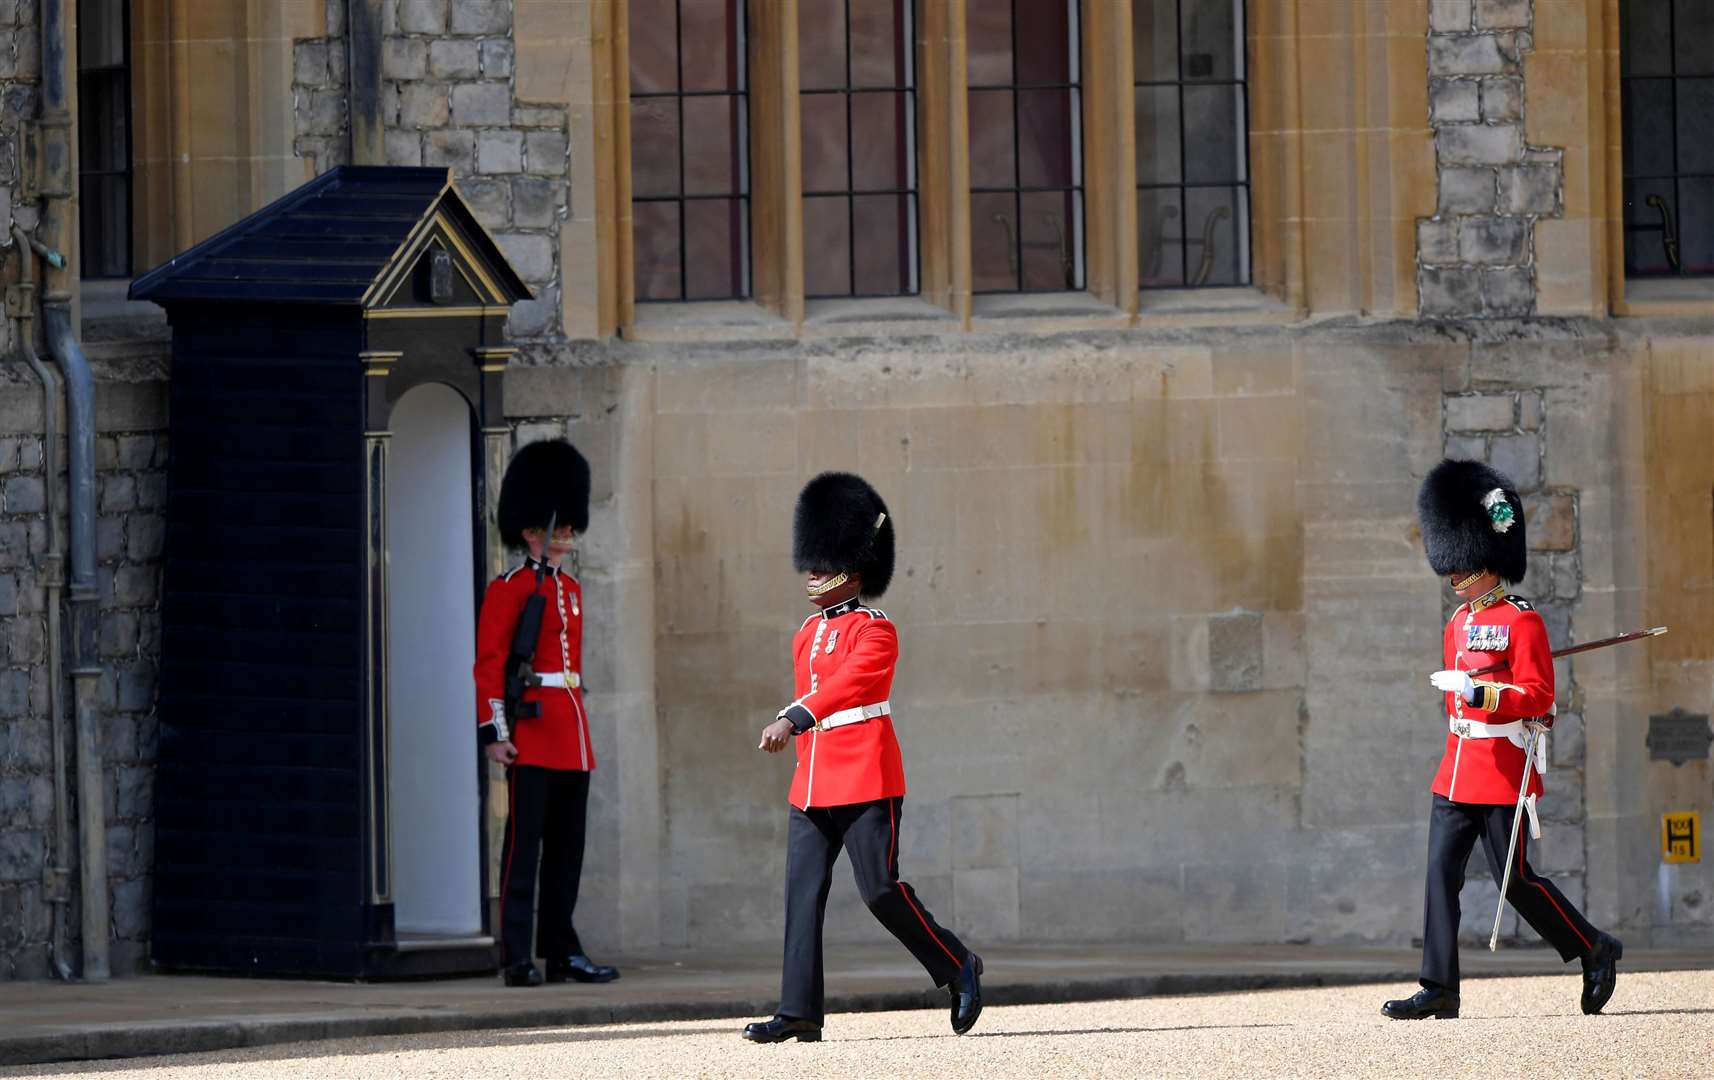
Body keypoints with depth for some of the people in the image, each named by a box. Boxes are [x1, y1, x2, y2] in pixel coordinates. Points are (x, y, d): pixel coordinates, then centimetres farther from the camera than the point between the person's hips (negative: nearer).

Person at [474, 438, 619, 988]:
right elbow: (488, 663, -10)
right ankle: (518, 958, -8)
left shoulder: (571, 589, 18)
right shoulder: (509, 589, -6)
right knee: (524, 843, -8)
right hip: (530, 735, -8)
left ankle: (561, 950, 14)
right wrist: (494, 730, -17)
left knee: (567, 847, 9)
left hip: (572, 734, 8)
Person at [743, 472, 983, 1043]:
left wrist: (790, 719, -39)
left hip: (866, 781, -7)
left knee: (881, 889, -7)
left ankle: (958, 967, 13)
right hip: (812, 785, 7)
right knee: (802, 893, -2)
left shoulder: (876, 632, -10)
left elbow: (844, 683, -26)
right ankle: (800, 1012, -4)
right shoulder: (807, 635, 15)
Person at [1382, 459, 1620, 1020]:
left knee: (1516, 880, -3)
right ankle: (1439, 990, -3)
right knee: (1440, 873, -2)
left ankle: (1595, 950, 16)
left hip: (1504, 773, -7)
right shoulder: (1458, 623, 14)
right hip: (1457, 772, 7)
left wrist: (1478, 691, -28)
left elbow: (1538, 696, -16)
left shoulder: (1521, 623, -10)